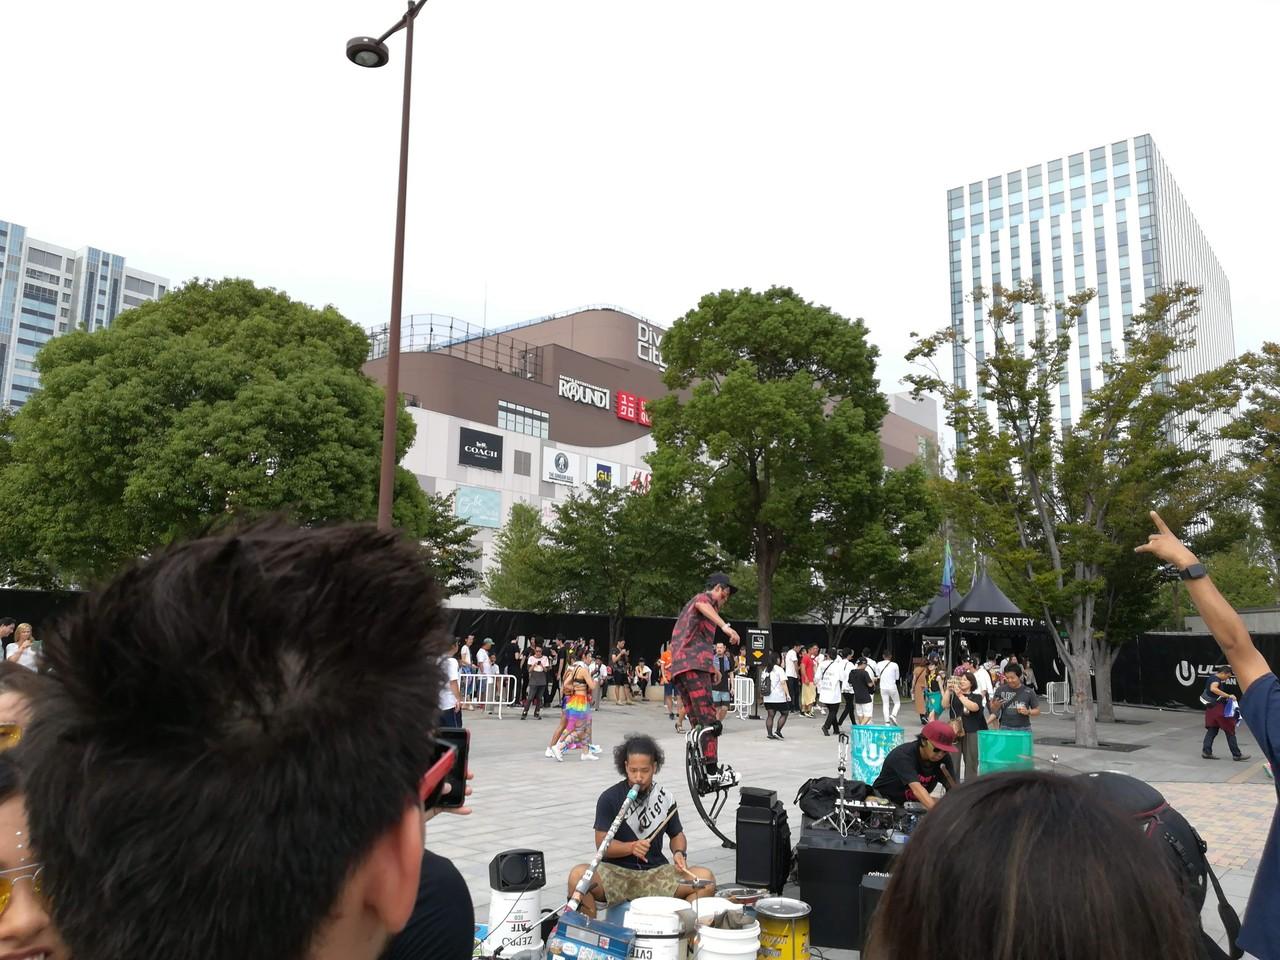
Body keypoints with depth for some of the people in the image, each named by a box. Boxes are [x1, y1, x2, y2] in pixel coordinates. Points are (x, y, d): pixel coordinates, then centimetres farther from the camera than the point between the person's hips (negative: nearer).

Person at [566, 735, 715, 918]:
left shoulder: (665, 799, 6)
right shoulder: (610, 798, -4)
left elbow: (677, 834, 19)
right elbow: (602, 845, -8)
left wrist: (679, 853, -3)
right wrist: (631, 847, -26)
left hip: (656, 873, 3)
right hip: (616, 872, -3)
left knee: (706, 879, -21)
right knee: (578, 876, -33)